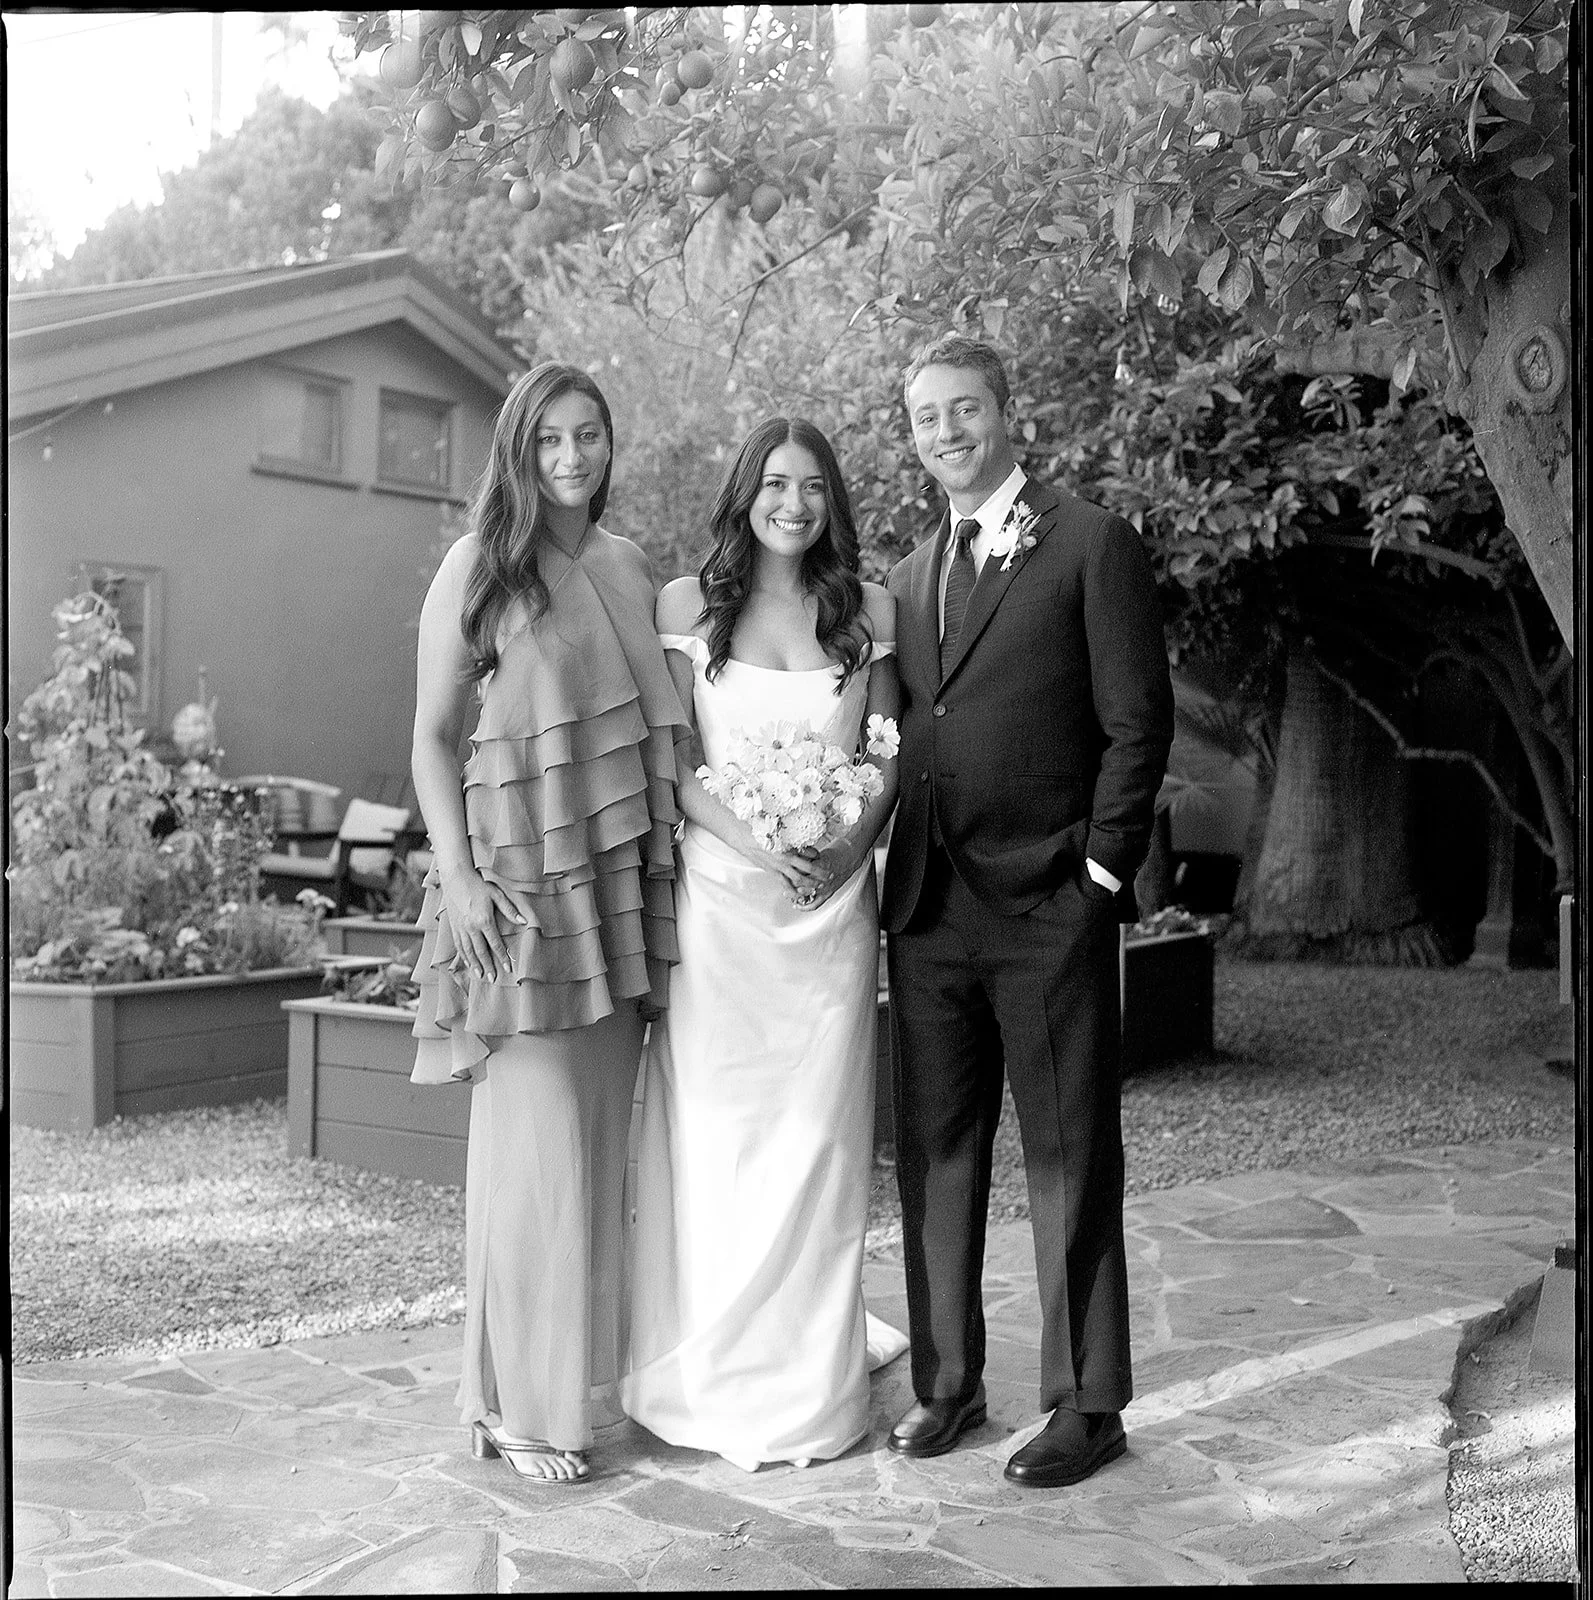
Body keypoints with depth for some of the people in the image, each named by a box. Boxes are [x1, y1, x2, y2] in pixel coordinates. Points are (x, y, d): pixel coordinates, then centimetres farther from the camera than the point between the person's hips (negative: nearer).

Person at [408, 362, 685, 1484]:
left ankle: (590, 1375, 22)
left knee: (604, 1129, 9)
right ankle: (523, 1400, 9)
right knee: (536, 1132, -3)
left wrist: (669, 863, 10)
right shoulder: (480, 567, -2)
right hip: (523, 872, -5)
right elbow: (433, 735, -3)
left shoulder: (633, 568, 13)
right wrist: (458, 875, -12)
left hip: (626, 875, 5)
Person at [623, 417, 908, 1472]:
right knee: (715, 1132, 2)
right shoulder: (687, 604, 3)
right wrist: (753, 842, -15)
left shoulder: (868, 610, 8)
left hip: (832, 899, 1)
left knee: (816, 1132, 5)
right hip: (718, 895, -1)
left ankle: (812, 1387, 18)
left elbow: (892, 748, 8)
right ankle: (717, 1375, 16)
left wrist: (854, 844, -9)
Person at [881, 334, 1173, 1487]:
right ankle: (948, 1382, 23)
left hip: (1049, 909, -6)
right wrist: (896, 862, 7)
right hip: (927, 909, 6)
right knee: (936, 1154, 10)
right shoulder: (913, 576, 17)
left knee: (1070, 1159, 3)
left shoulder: (1094, 546, -1)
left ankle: (1087, 1404, 14)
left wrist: (1100, 869, -10)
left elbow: (1138, 721, -5)